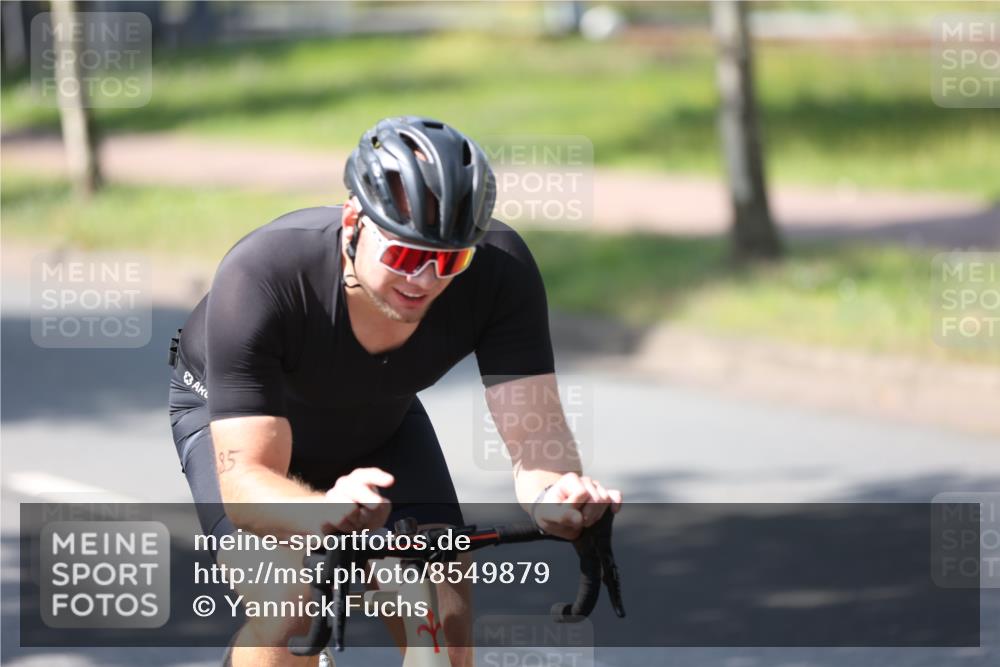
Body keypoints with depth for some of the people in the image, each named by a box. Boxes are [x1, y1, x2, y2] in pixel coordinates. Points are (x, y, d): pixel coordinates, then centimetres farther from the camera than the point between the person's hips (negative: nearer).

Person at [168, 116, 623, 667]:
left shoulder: (499, 269, -33)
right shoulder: (261, 277, -41)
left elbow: (534, 433, -35)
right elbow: (246, 480, -44)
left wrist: (553, 492, -60)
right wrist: (324, 512, -67)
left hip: (378, 423, 3)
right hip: (228, 413, -3)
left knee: (443, 609, -15)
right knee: (286, 608, -27)